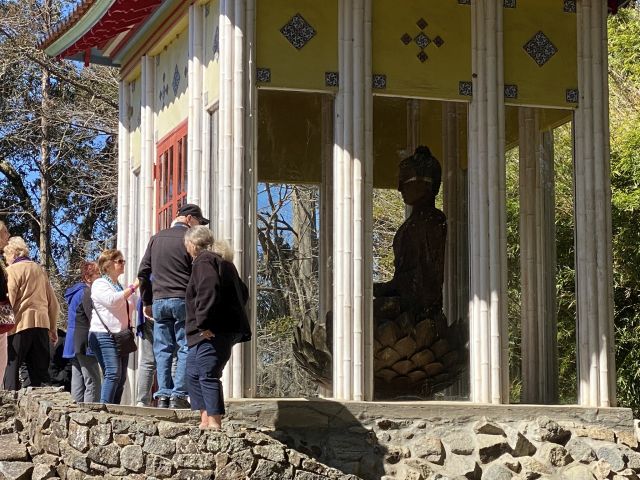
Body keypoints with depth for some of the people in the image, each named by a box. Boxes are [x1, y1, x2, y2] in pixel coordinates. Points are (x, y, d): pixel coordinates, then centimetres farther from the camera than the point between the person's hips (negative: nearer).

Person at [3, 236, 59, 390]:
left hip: (20, 325, -6)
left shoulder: (12, 270, -3)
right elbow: (53, 303, 17)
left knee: (11, 368, -3)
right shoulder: (40, 270, 16)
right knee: (39, 372, 7)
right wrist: (53, 328, 22)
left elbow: (8, 301, -11)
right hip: (41, 323, 6)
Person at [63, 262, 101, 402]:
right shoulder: (86, 293, -13)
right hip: (84, 343, -10)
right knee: (92, 382, -12)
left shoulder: (77, 292, 20)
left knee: (78, 385, 10)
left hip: (74, 345, 10)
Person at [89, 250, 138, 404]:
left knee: (121, 378, 3)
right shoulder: (100, 284, -1)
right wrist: (133, 287, -21)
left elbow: (134, 306, 31)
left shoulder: (121, 287, 23)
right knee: (113, 374, -20)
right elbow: (112, 300, -20)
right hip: (104, 335, -8)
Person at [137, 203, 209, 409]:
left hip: (159, 301, 5)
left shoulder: (156, 238, 14)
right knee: (185, 349, -1)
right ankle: (178, 396, -7)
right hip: (183, 300, -5)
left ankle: (163, 395, 2)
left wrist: (147, 302, 19)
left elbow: (143, 272, 14)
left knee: (163, 350, 7)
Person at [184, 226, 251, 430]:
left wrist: (203, 323, -24)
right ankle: (205, 419, 17)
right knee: (194, 371, 17)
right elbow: (243, 292, 27)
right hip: (228, 328, 11)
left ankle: (214, 421, -9)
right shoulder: (224, 262, 21)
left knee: (208, 375, -9)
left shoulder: (203, 261, -10)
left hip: (212, 332, -11)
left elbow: (208, 291, -25)